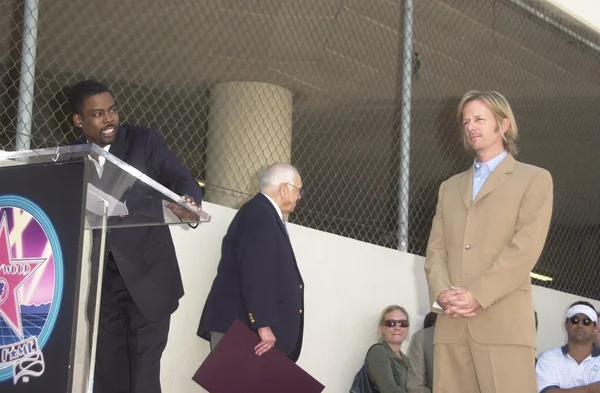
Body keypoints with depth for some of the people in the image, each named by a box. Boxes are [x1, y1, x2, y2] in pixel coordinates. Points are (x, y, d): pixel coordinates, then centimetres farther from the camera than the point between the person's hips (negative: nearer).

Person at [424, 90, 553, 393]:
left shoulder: (534, 179, 9)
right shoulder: (450, 187, 26)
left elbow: (526, 247, -4)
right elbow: (435, 249, 16)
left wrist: (477, 295, -13)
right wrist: (442, 293, -5)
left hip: (504, 322, -4)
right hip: (451, 323, 4)